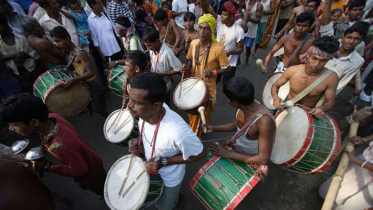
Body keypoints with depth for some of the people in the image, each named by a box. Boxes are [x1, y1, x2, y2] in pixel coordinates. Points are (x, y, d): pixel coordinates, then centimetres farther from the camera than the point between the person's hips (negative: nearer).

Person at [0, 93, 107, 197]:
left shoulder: (58, 146, -46)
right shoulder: (51, 117, -23)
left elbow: (79, 170, -29)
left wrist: (46, 166, -24)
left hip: (89, 173, -7)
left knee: (105, 191, 26)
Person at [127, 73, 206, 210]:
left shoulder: (178, 132, -46)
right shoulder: (145, 110, -25)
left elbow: (200, 154, -26)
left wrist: (164, 162, -29)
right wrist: (138, 141, -16)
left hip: (169, 178, -5)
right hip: (150, 169, 5)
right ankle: (174, 198, 64)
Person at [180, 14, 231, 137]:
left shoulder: (218, 49, -23)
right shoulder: (193, 43, -7)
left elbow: (227, 68, -12)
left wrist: (213, 73, -28)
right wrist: (186, 67, -9)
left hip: (207, 87, -5)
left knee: (203, 114, 14)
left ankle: (200, 132, 42)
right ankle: (194, 130, 53)